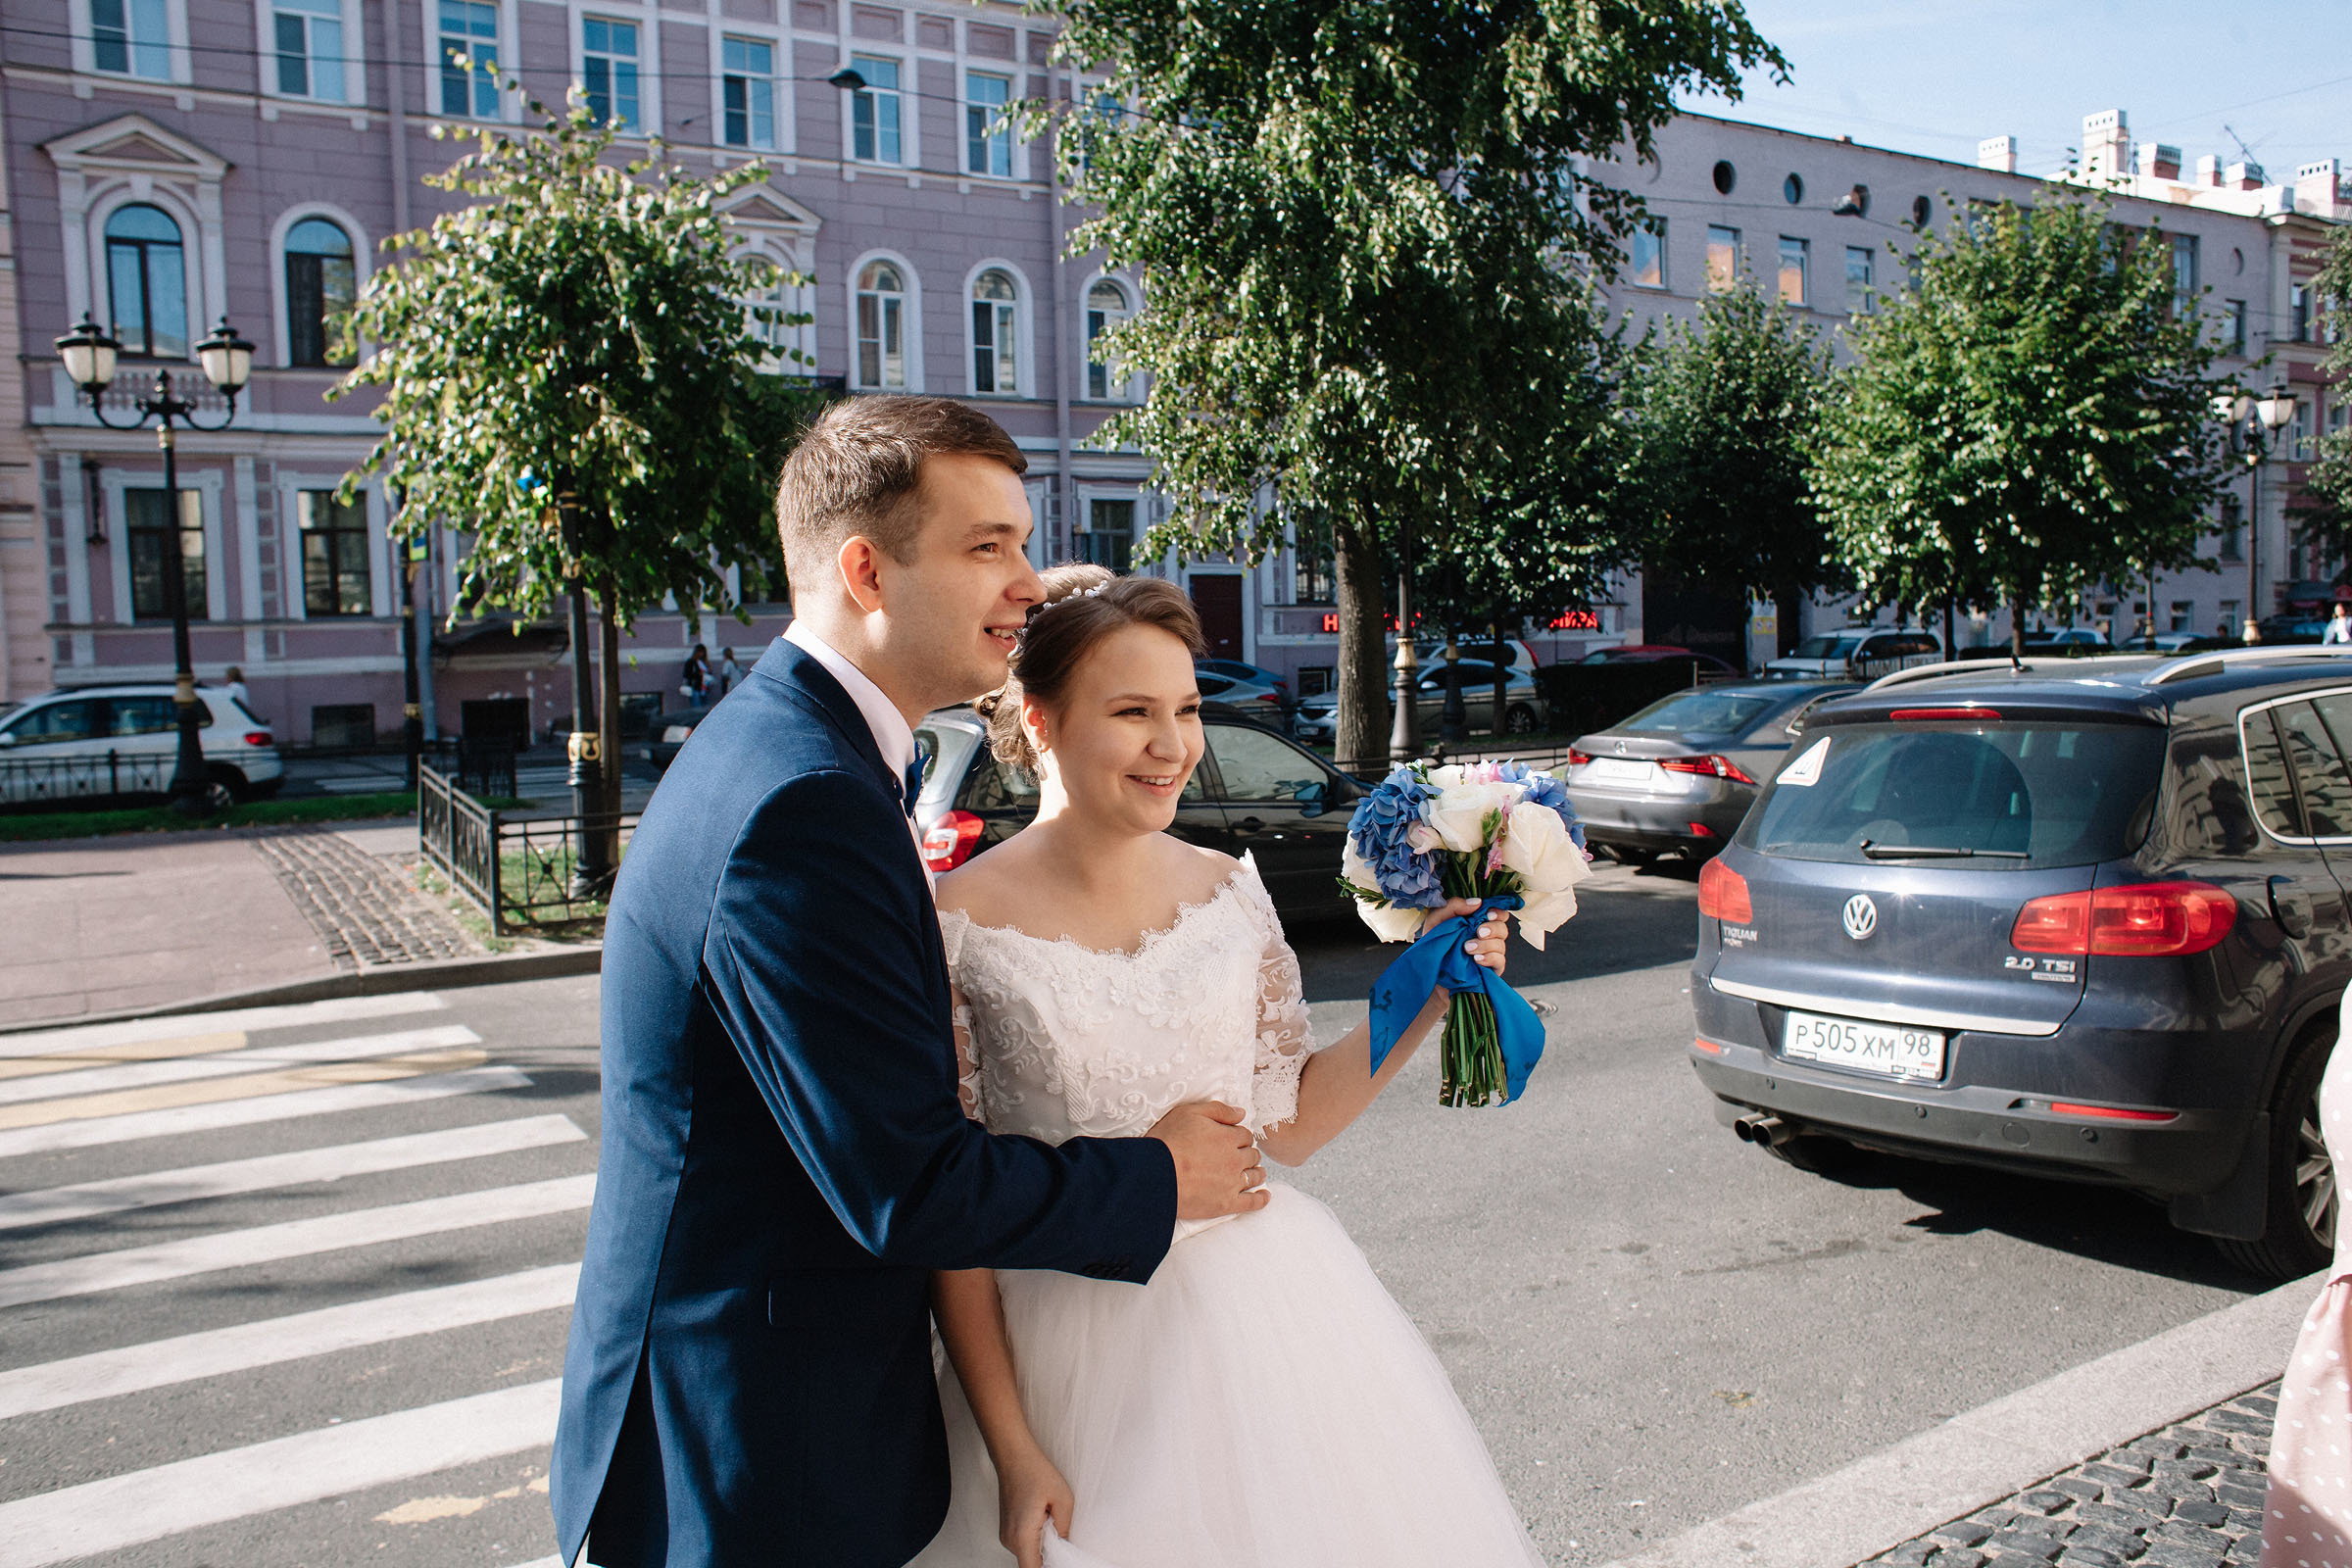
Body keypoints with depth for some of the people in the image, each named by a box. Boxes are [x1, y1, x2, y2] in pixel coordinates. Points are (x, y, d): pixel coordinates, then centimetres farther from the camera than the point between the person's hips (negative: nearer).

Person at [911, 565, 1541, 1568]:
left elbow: (1286, 1123, 7)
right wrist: (1009, 1448, -10)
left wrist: (1422, 999, -3)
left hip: (1263, 1323, 4)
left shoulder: (1230, 892, -1)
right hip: (1072, 1355, -3)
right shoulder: (957, 925, -12)